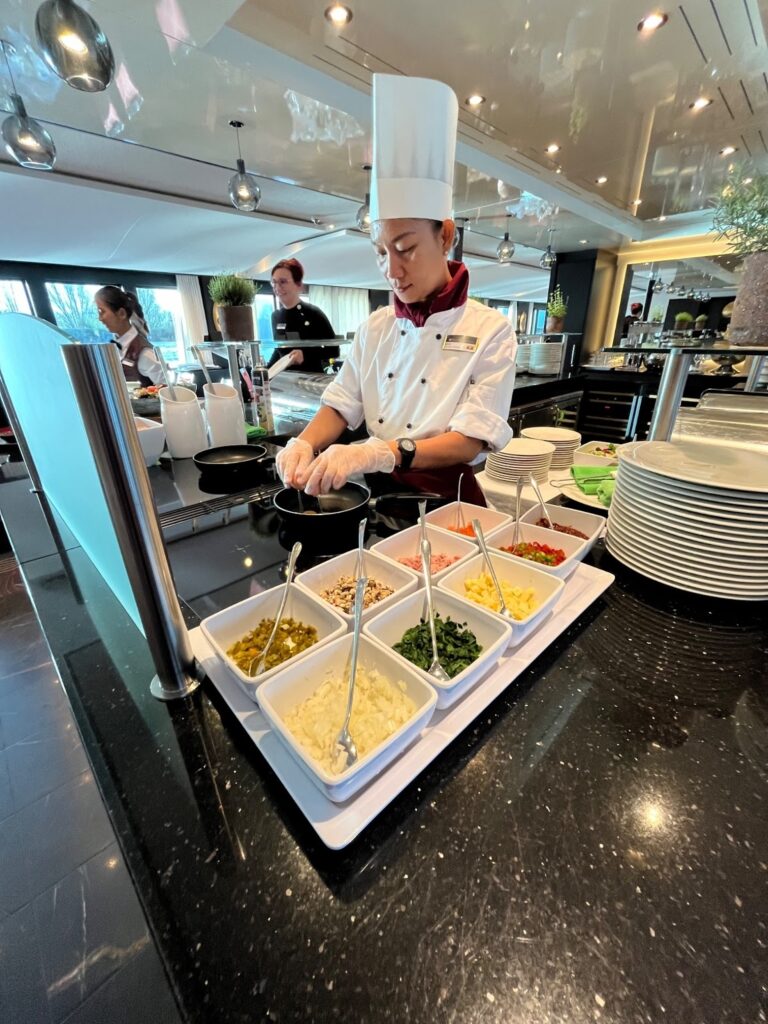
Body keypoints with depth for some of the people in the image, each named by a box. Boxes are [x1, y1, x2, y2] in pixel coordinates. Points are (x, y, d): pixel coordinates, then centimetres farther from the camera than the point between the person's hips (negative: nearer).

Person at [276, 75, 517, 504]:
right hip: (376, 492, 3)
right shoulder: (376, 327, 5)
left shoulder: (490, 330, -9)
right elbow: (341, 406, 5)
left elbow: (469, 441, -16)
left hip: (445, 499, -2)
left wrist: (378, 452, -30)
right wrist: (305, 444, -16)